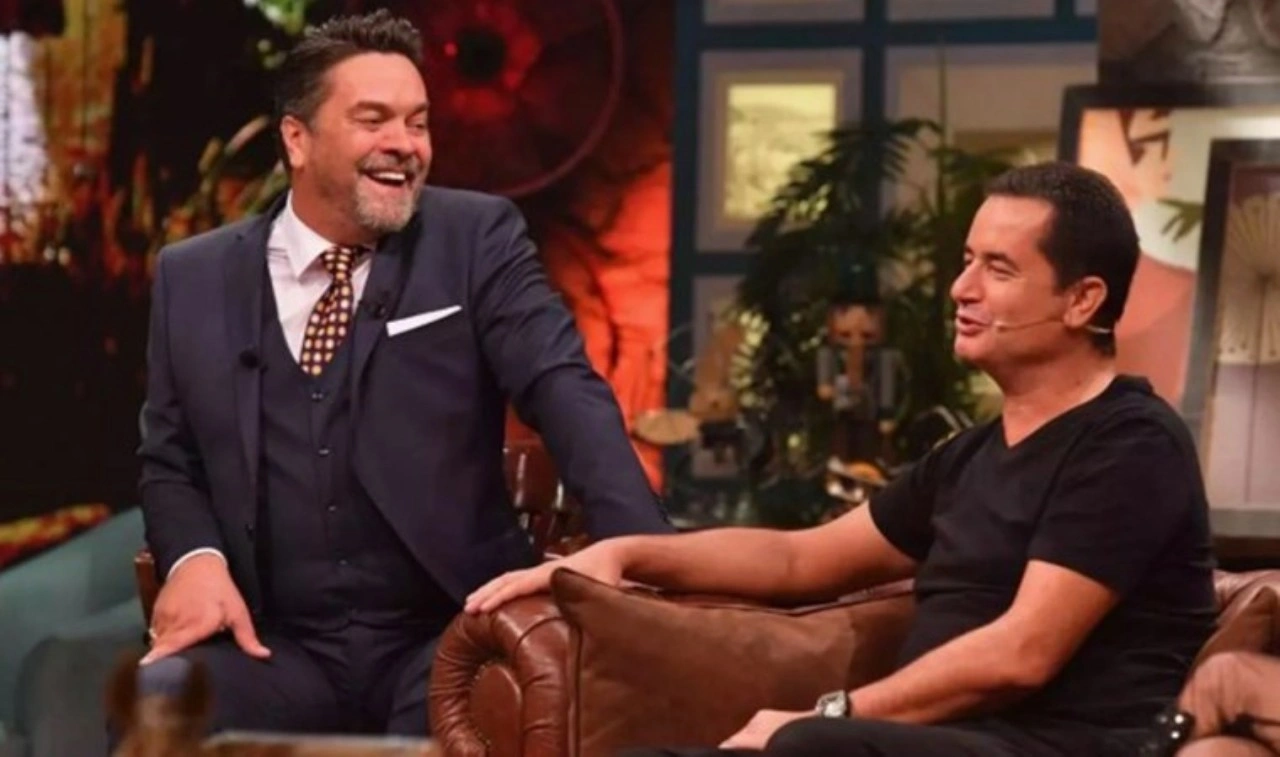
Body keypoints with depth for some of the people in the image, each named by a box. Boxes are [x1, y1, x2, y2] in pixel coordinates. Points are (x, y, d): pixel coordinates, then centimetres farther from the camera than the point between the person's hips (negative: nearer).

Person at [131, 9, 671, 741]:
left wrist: (644, 555, -24)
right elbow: (170, 459, 16)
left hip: (448, 640, -1)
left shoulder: (477, 238, 3)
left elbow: (565, 390, -9)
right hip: (279, 649, 2)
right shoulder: (194, 278, 9)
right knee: (153, 701, -28)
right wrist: (195, 557, -8)